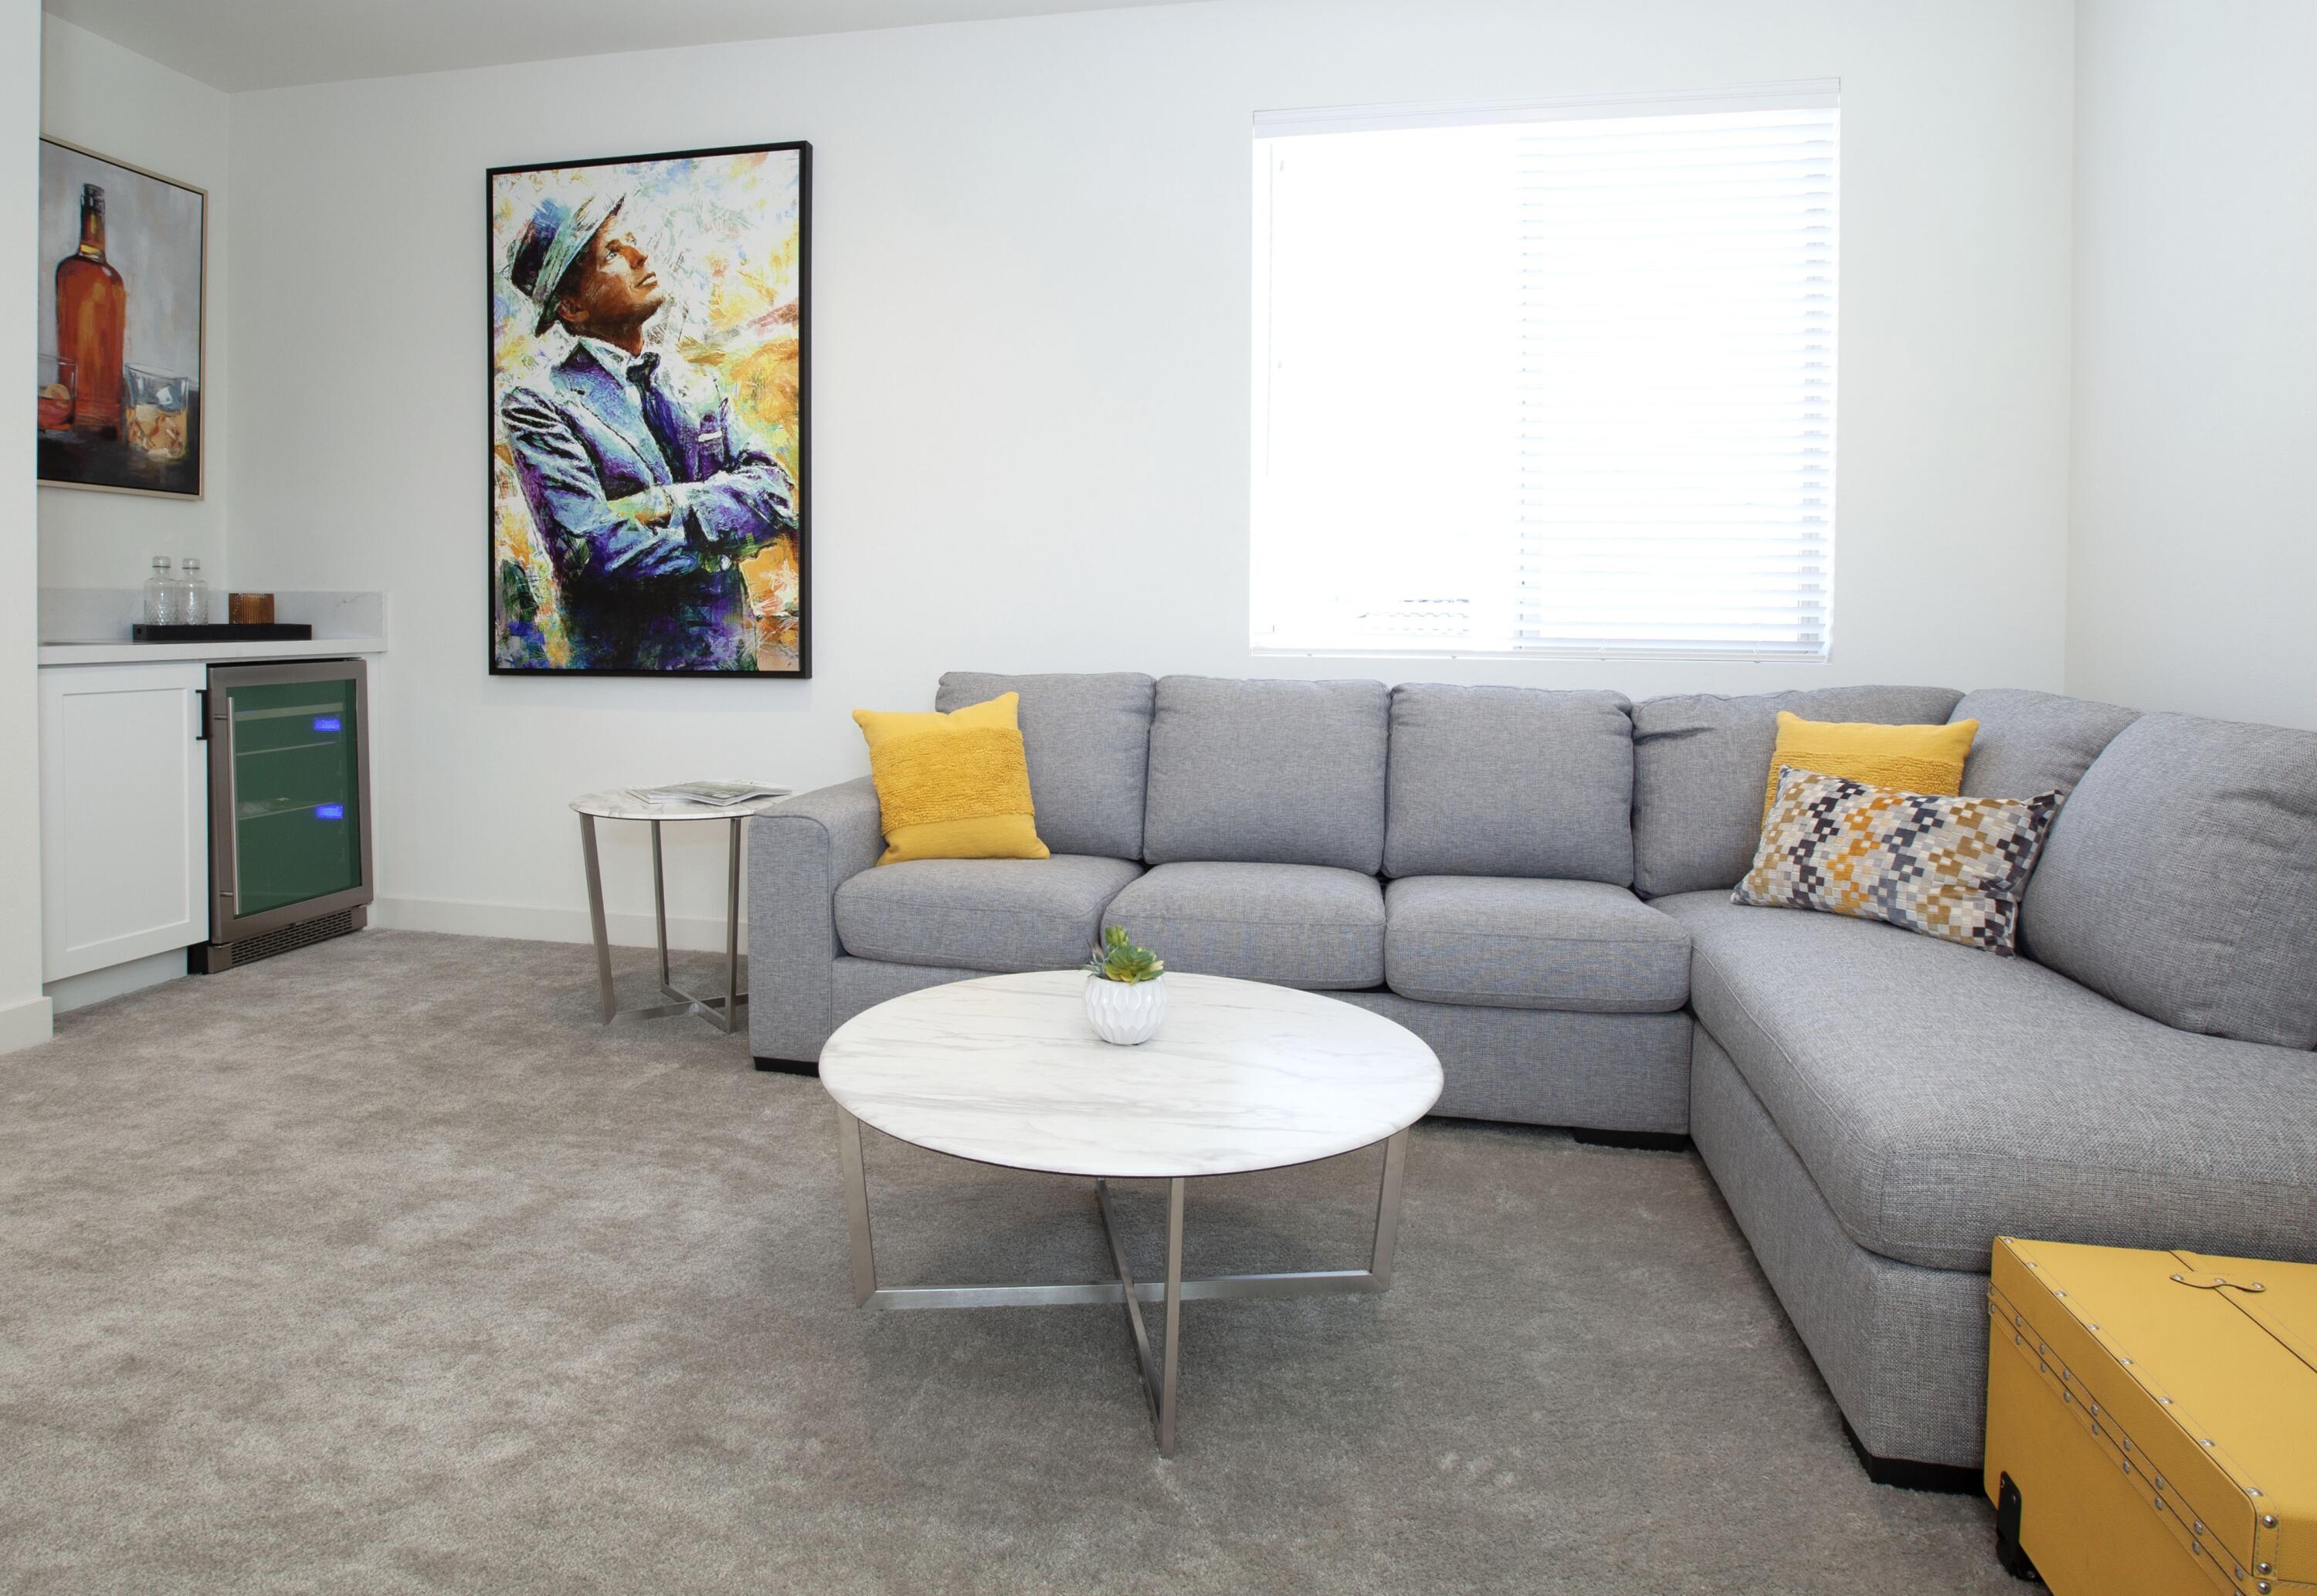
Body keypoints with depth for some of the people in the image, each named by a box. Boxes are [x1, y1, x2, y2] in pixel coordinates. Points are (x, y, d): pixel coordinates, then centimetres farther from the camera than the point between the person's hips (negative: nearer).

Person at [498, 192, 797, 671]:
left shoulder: (690, 382, 9)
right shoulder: (537, 408, -8)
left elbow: (775, 492, -3)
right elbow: (593, 551, -20)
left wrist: (666, 506, -18)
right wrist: (726, 531, -12)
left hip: (736, 650, 5)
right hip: (628, 657, -5)